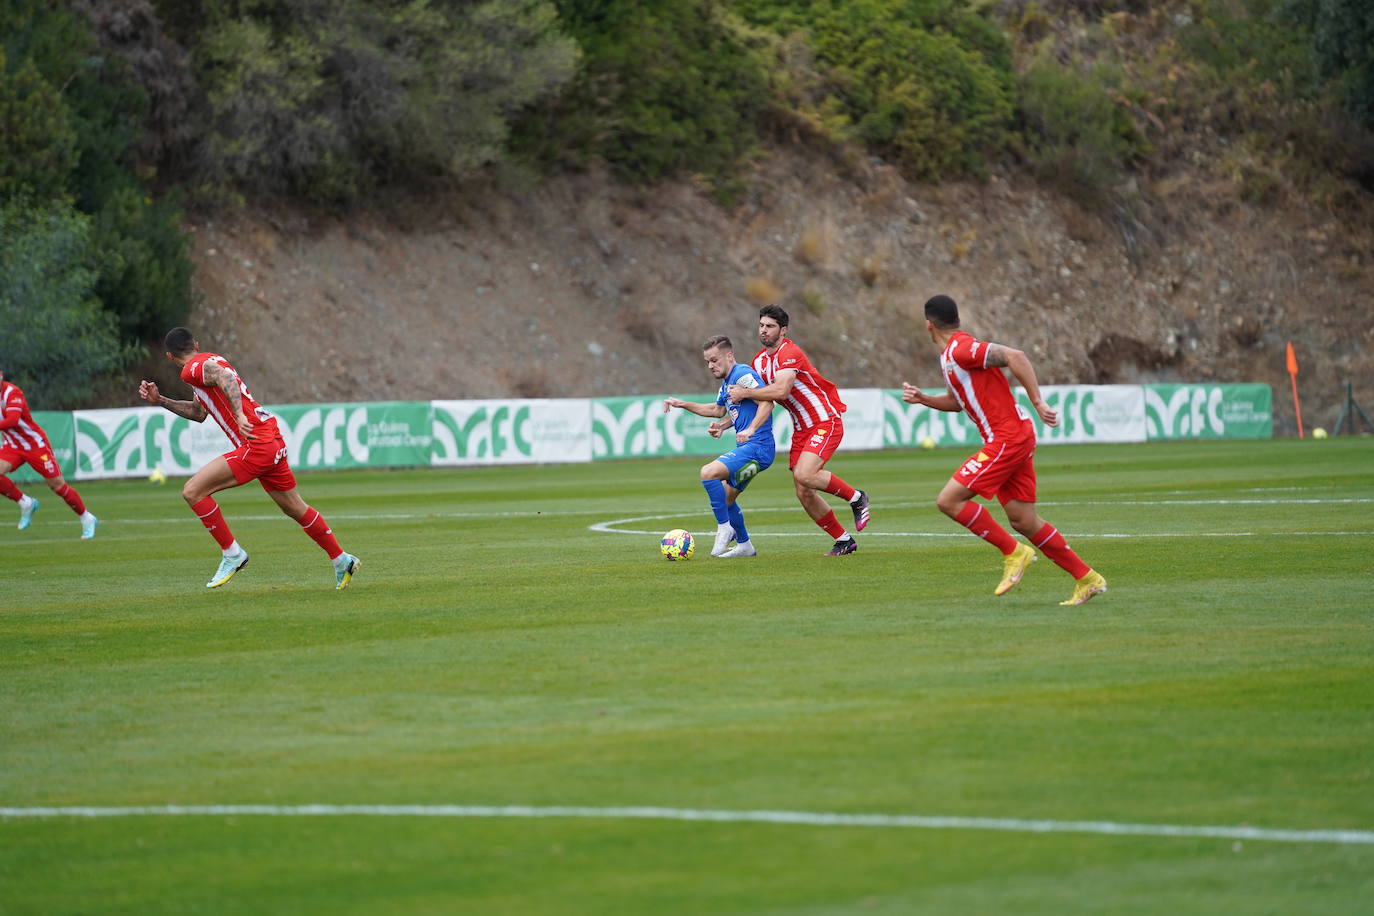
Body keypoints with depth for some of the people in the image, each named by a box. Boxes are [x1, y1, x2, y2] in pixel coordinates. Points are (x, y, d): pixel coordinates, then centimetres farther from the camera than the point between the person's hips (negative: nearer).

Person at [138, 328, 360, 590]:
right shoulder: (209, 361, 21)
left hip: (256, 446, -10)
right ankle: (342, 560, 30)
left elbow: (226, 378, -29)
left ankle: (232, 553, -4)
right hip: (273, 442, 10)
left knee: (192, 491, -10)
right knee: (294, 508, 22)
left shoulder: (194, 369, -8)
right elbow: (198, 413, 31)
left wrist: (240, 415, -40)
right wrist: (160, 401, 26)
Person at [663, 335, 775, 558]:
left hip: (757, 447, -11)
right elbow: (718, 409, 37)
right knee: (726, 496, 18)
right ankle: (744, 546, 28)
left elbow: (767, 402, -23)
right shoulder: (726, 382, 19)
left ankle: (724, 528, -13)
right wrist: (683, 404, 32)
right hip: (747, 448, 11)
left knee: (708, 473, -24)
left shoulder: (742, 375, -12)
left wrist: (750, 430, -36)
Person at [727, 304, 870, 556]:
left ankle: (856, 498, -5)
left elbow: (780, 391, -32)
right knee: (804, 494, 1)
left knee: (804, 475, -28)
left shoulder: (789, 354, -18)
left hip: (826, 422, -8)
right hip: (801, 429, 8)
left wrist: (744, 392, -22)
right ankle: (844, 541, 14)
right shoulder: (759, 361, 9)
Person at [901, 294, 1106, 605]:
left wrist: (1037, 402, -22)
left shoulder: (961, 349, -13)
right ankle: (1087, 579, 13)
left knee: (948, 500, -11)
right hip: (1012, 440, 9)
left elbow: (1015, 357, -21)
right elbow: (956, 400, 30)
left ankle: (1013, 552, -5)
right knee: (1024, 522, 8)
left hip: (1008, 438, -9)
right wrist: (922, 398, 15)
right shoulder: (950, 355, 17)